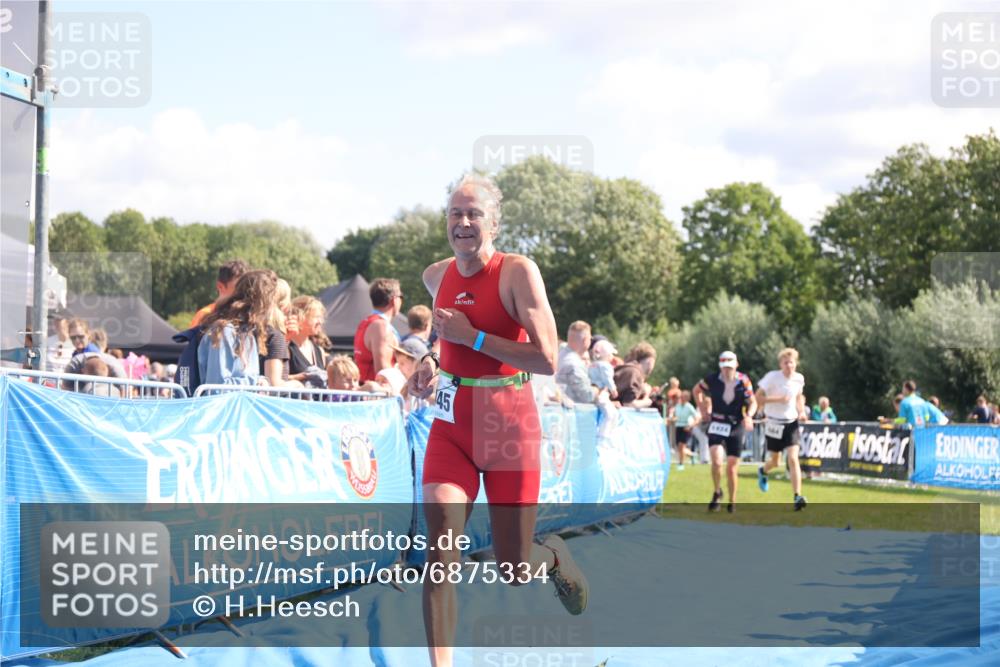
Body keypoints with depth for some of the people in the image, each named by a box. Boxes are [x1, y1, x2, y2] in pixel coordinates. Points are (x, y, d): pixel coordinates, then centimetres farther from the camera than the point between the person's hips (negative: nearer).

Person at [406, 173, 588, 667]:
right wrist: (433, 365, 7)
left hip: (509, 426, -4)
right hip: (451, 426, 4)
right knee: (440, 547, -17)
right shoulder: (436, 276, 6)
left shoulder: (518, 272, -12)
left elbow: (546, 360, -20)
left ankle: (555, 557, 43)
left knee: (514, 571, 6)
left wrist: (472, 336, -20)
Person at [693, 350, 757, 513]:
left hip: (736, 426, 0)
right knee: (717, 461, -20)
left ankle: (732, 502, 23)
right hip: (716, 425, 0)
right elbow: (697, 390, 12)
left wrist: (749, 416, -20)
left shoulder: (743, 382, -8)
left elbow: (753, 403, 0)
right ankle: (717, 492, 6)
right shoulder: (712, 380, -7)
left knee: (732, 469, 4)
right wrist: (703, 410, 4)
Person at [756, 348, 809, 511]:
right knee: (775, 462, 11)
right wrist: (778, 399, -25)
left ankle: (797, 497, -16)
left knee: (793, 459, -14)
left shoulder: (799, 378, 0)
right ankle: (763, 471, 49)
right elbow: (758, 399, -14)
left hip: (791, 423, 2)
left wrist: (801, 411, 3)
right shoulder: (772, 377, -14)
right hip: (774, 423, -2)